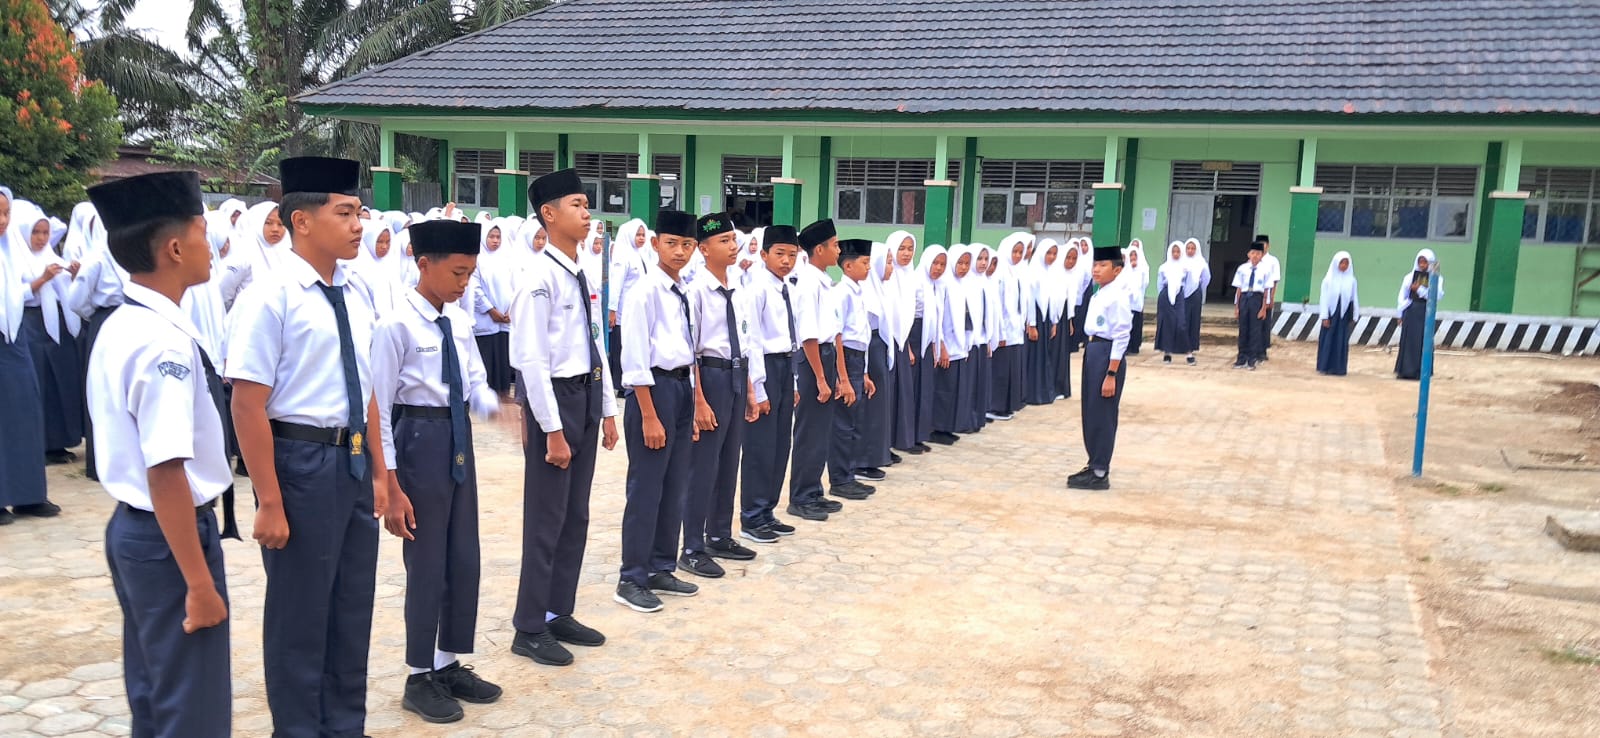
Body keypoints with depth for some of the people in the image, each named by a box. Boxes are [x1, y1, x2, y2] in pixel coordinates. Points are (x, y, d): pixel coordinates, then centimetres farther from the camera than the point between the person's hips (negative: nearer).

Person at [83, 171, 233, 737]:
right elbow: (166, 473, -27)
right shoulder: (165, 342, -22)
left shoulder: (119, 327, 8)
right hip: (168, 537, -10)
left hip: (132, 527, 10)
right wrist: (199, 582, -23)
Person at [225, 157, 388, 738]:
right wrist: (269, 502, -18)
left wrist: (378, 471, 15)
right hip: (301, 461, -7)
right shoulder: (271, 295, -16)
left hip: (353, 460, 7)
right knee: (300, 613, 9)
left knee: (353, 607, 18)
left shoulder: (357, 293, 6)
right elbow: (249, 405, -17)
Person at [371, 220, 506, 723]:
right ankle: (420, 678, 21)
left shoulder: (461, 322, 4)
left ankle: (449, 665, 31)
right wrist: (390, 487, -17)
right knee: (426, 564, 4)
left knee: (464, 560, 14)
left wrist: (496, 407, -16)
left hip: (459, 441, 7)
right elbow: (379, 409, -16)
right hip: (420, 442, -7)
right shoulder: (396, 326, -17)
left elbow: (476, 381, 8)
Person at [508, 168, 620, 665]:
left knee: (576, 515, 15)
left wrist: (607, 410, 13)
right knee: (546, 518, 1)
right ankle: (529, 629, 14)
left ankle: (560, 614, 29)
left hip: (588, 395, 8)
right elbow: (531, 359, -19)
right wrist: (552, 429, -19)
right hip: (554, 397, -8)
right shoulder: (540, 276, -15)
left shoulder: (583, 277, 10)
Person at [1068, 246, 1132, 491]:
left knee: (1102, 415, -1)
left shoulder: (1117, 297, -15)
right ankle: (1094, 466, 27)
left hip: (1107, 355, -9)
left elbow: (1121, 337, -18)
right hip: (1091, 353, 9)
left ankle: (1100, 474, 9)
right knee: (1090, 413, 15)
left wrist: (1111, 374, -20)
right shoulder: (1097, 295, 12)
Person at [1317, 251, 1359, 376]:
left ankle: (1339, 368, 9)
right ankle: (1324, 367, 8)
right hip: (1331, 313, -1)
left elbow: (1354, 299, 6)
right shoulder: (1329, 279, -1)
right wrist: (1325, 317, -6)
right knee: (1327, 340, 2)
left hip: (1344, 315, 1)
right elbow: (1324, 298, -1)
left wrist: (1354, 317, 5)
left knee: (1341, 341, 4)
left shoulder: (1351, 280, 2)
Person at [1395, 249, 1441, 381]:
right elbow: (1402, 295, 8)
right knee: (1408, 341, 2)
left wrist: (1420, 289, -19)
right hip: (1411, 311, 2)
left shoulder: (1436, 278, 0)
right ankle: (1405, 370, 7)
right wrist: (1401, 314, 6)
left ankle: (1421, 372, 5)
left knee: (1423, 341, 0)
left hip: (1426, 312, -2)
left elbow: (1437, 295, -11)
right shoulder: (1411, 276, 5)